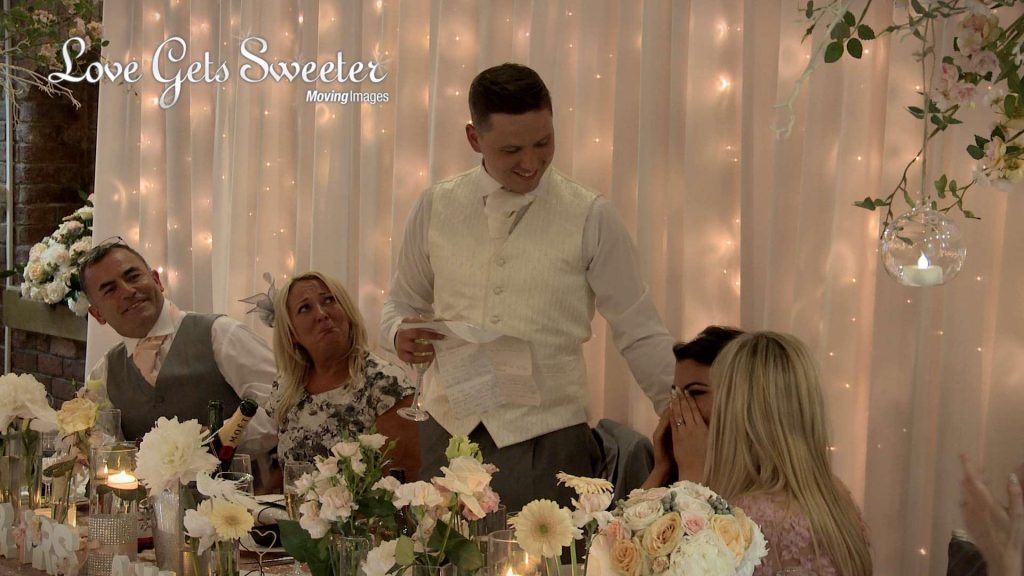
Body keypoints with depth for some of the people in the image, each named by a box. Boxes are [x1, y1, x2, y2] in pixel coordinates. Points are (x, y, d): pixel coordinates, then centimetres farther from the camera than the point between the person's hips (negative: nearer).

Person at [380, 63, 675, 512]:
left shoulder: (590, 218, -2)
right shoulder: (435, 208, 5)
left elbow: (640, 335, 1)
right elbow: (401, 303, 17)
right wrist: (401, 335, -6)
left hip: (545, 438, -2)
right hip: (447, 430, 2)